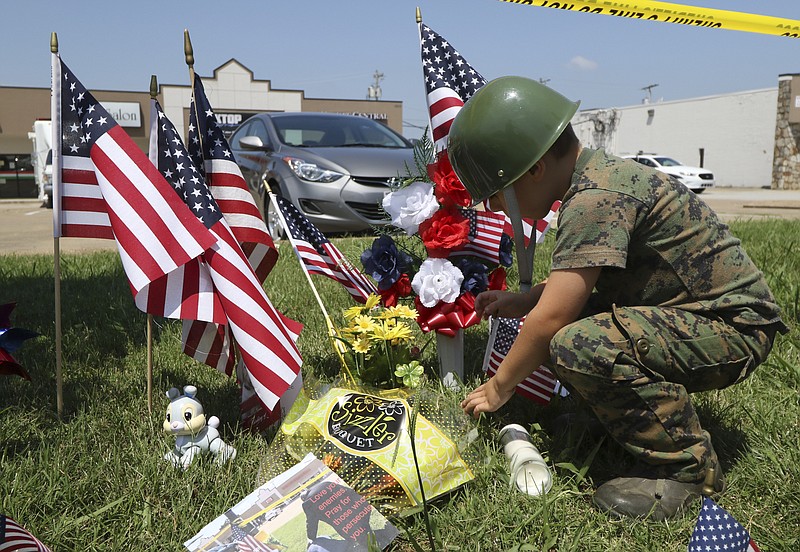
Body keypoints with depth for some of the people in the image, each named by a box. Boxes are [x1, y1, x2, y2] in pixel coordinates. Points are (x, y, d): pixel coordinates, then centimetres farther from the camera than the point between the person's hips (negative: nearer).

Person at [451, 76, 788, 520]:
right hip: (697, 314, 10)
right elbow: (576, 275, 21)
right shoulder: (598, 175, 6)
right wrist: (522, 302, 9)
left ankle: (687, 467, -11)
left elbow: (551, 318, -25)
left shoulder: (596, 198, -25)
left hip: (734, 329, -10)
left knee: (577, 345, -31)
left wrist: (499, 387, -10)